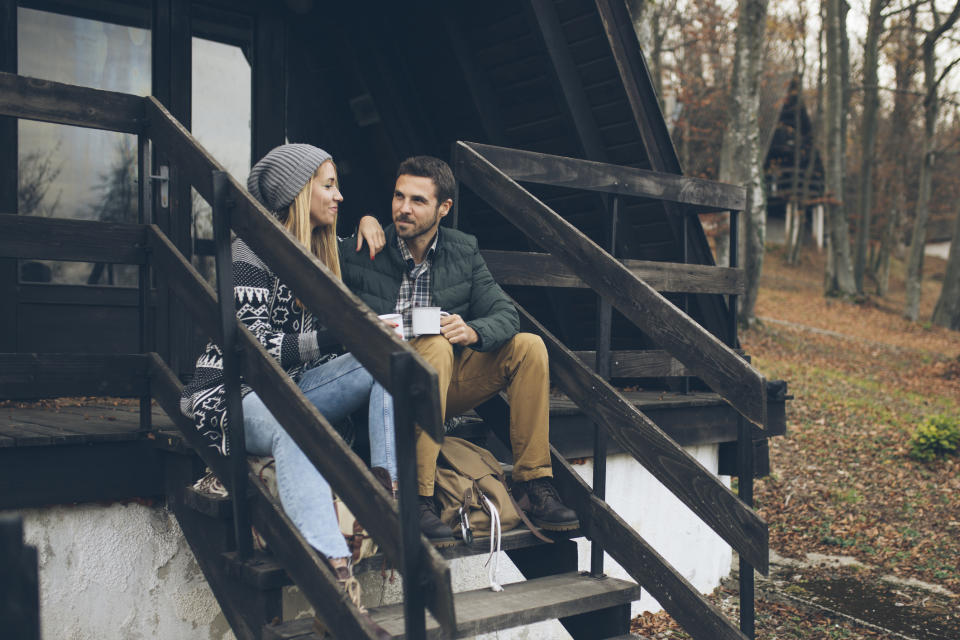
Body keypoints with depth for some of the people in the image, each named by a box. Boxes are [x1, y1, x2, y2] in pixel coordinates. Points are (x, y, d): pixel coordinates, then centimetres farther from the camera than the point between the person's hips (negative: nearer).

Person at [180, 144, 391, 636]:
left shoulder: (320, 248, 15)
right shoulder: (254, 250, -10)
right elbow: (252, 347, -18)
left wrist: (367, 221, 17)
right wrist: (340, 337, -24)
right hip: (239, 394, -8)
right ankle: (336, 577, -59)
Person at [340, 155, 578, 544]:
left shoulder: (464, 251, 6)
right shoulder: (362, 253, -3)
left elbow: (505, 314, 1)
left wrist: (473, 331, -21)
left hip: (446, 384, 4)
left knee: (528, 347, -12)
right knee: (436, 349, -34)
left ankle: (533, 485, -10)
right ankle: (418, 498, -36)